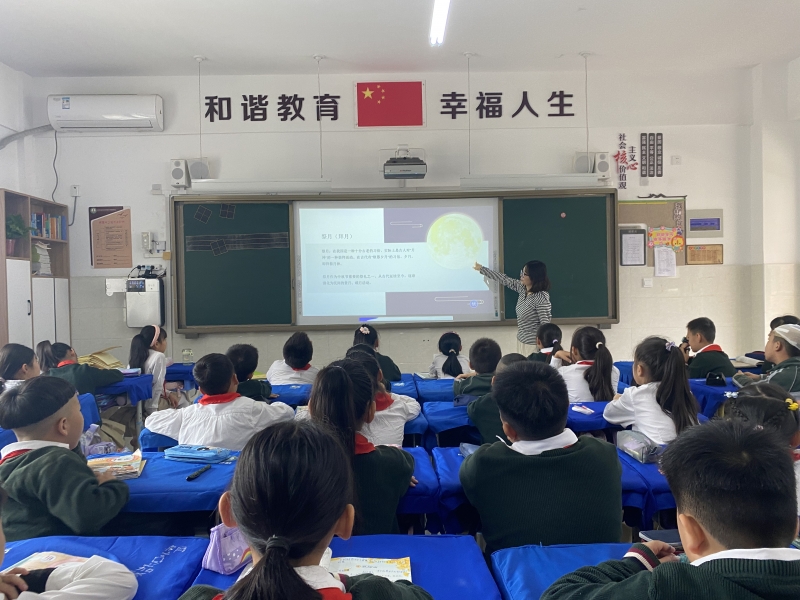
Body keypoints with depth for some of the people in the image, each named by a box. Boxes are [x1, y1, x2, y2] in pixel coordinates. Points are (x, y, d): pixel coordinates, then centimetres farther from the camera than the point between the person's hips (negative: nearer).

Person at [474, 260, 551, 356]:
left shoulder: (541, 298, -26)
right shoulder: (523, 288, -2)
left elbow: (545, 326, -23)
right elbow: (505, 279, 9)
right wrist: (481, 269, 15)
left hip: (533, 344, -8)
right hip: (521, 340, 8)